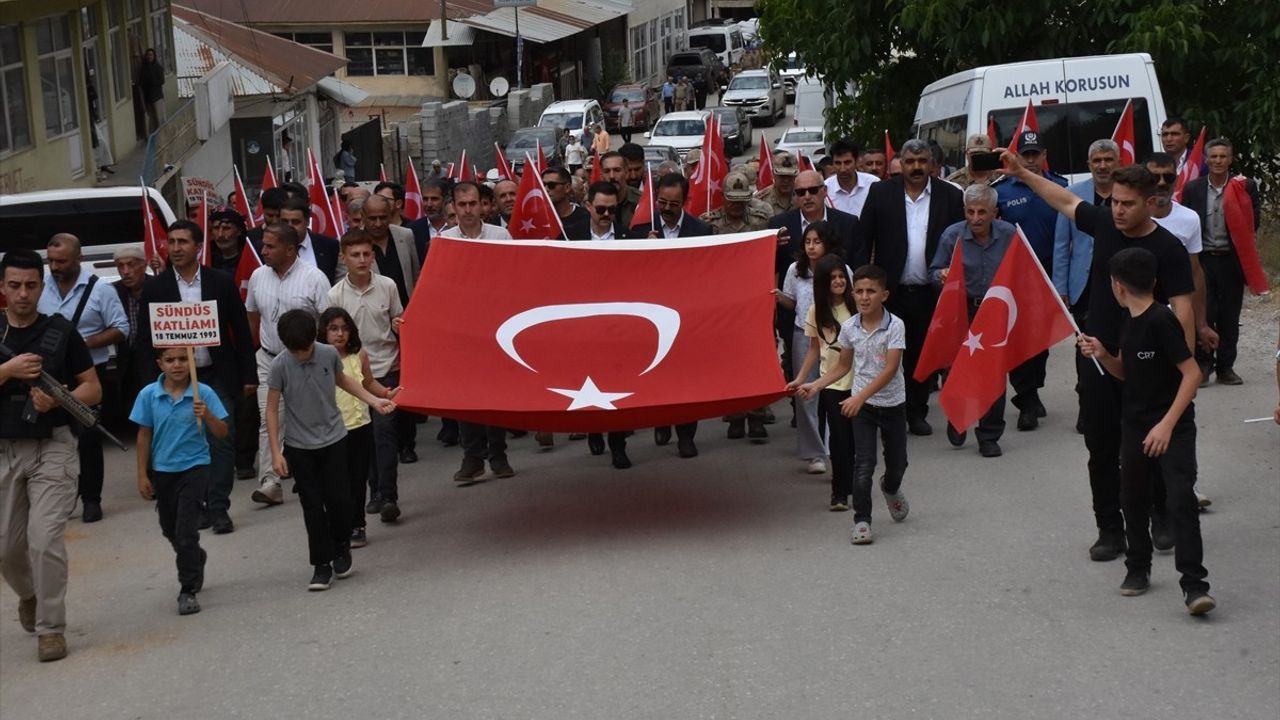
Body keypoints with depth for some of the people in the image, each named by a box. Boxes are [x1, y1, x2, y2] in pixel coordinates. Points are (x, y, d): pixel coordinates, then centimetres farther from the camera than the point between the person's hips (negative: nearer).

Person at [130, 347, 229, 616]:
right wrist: (142, 475, 2)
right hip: (162, 471, 4)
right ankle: (196, 559, 48)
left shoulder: (203, 393, -10)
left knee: (186, 533, -10)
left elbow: (222, 434, -8)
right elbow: (144, 436, 2)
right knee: (170, 531, 20)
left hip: (194, 468, -4)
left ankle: (188, 591, 2)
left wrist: (207, 415, -27)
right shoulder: (149, 395, -6)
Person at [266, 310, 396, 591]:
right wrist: (276, 453, -10)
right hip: (299, 447, -1)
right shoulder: (280, 365, -15)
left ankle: (341, 546, 27)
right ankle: (322, 565, 13)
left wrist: (373, 401, 8)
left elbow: (342, 379, 13)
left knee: (337, 499, -1)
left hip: (333, 440, 1)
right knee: (312, 506, 2)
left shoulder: (329, 354, -10)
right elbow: (272, 409, -8)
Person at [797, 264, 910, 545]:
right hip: (861, 405, 1)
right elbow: (843, 366, 9)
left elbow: (890, 369, -22)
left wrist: (860, 397, -29)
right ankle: (862, 520, -2)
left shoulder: (895, 326, -16)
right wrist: (816, 385, -4)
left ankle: (891, 488, 49)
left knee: (897, 462, 15)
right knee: (864, 462, -9)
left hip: (893, 403, -1)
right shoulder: (849, 327, -5)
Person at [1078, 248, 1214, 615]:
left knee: (1180, 499, -14)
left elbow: (1192, 373, -21)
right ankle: (1138, 568, 31)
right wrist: (1102, 354, -3)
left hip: (1173, 427, -8)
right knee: (1133, 498, 14)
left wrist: (1167, 424, -25)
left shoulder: (1162, 320, -18)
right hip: (1135, 425, 8)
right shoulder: (1130, 322, 8)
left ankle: (1194, 584, -13)